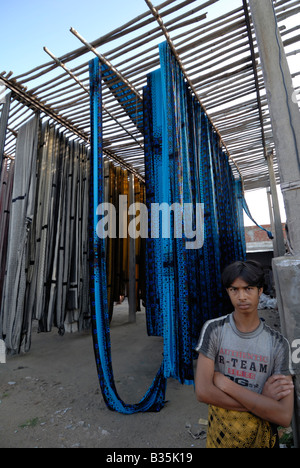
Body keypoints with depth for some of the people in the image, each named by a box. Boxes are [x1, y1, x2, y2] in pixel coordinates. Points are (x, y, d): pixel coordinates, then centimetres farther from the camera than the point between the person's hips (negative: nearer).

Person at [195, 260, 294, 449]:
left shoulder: (278, 343, -13)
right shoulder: (214, 329, -16)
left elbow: (284, 417, -18)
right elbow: (203, 391, -20)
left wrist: (225, 383, -23)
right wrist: (263, 400, -20)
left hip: (262, 434, 1)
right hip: (221, 431, 0)